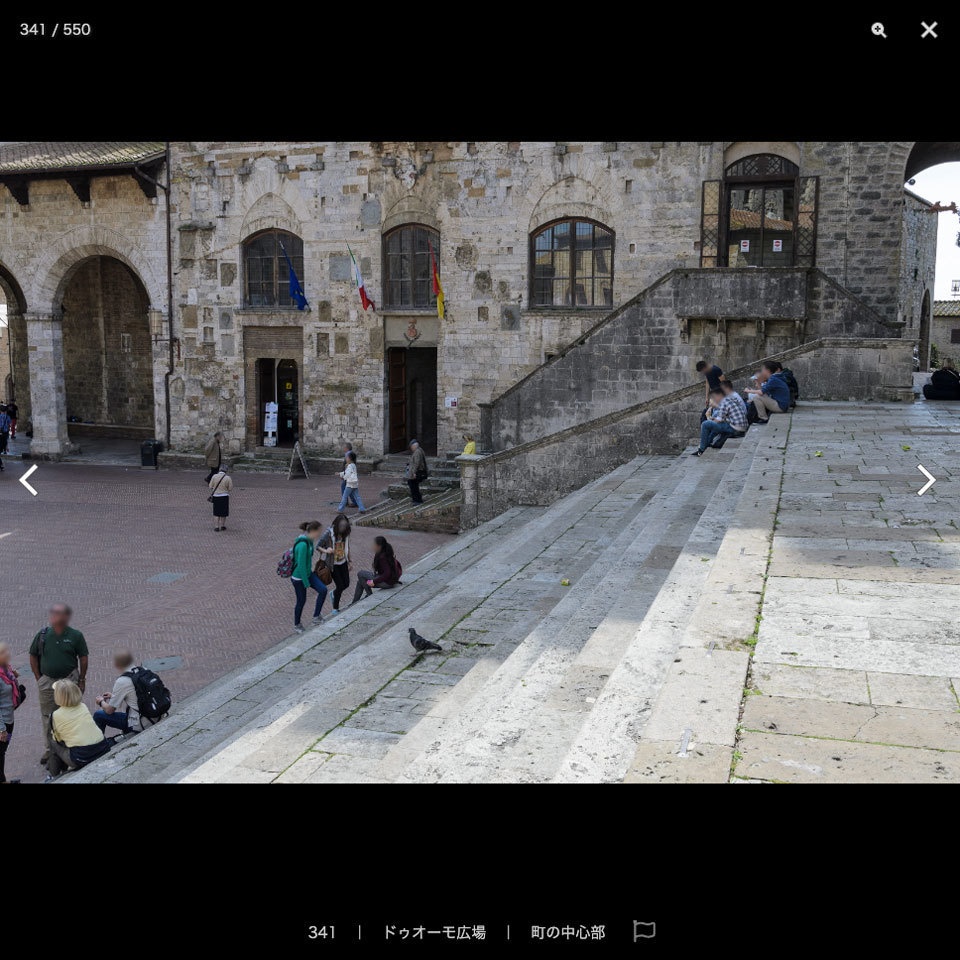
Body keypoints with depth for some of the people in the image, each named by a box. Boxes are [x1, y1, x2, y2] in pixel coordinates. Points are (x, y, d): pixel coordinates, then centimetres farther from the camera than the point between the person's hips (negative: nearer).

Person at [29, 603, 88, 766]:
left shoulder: (75, 635, -7)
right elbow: (33, 656, 7)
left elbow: (83, 658, 0)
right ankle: (50, 749, 22)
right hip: (46, 681, 2)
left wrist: (81, 680, 1)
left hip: (69, 681, -2)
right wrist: (39, 678, 4)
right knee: (47, 716, 9)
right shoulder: (43, 635, -2)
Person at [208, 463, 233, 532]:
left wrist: (211, 495, 13)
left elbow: (211, 487, -2)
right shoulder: (228, 478, -11)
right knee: (223, 512, 15)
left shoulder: (214, 476, -8)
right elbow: (230, 488, -4)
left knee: (216, 513, 9)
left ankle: (216, 527, 5)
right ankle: (222, 525, 22)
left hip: (215, 496, 1)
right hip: (224, 496, -1)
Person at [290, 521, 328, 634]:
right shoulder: (303, 545, -31)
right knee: (301, 601, 8)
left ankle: (316, 616, 9)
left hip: (308, 573, 8)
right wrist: (306, 583, -20)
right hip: (299, 577, -8)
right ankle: (297, 625, 32)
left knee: (323, 589, -4)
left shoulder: (309, 541, -2)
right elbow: (301, 565, -28)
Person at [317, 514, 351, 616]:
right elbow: (318, 547, -14)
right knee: (340, 585, -4)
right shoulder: (329, 534, -20)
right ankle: (335, 609, 15)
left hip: (343, 562, 5)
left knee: (346, 584, 11)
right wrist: (326, 550, -35)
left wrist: (349, 562, 13)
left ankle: (334, 594, 45)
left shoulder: (345, 533, -4)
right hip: (333, 564, -5)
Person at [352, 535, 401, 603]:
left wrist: (374, 582, -26)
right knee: (360, 581, 14)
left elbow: (387, 573, -31)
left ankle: (370, 596, 5)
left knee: (360, 574, -6)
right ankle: (354, 602, 18)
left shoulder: (382, 557, -23)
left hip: (387, 582, -10)